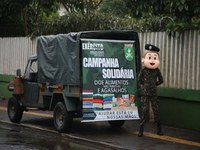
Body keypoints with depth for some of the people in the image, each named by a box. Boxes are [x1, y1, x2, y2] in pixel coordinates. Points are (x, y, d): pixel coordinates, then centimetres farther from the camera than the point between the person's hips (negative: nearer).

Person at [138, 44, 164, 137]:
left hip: (153, 93, 2)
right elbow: (139, 79, 8)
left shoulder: (156, 70, -1)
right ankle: (141, 130, 3)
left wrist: (154, 84, 8)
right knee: (144, 111, -2)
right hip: (145, 93, -2)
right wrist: (145, 85, 8)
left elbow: (161, 80, 12)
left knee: (156, 110, 6)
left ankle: (159, 129, 16)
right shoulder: (143, 70, -7)